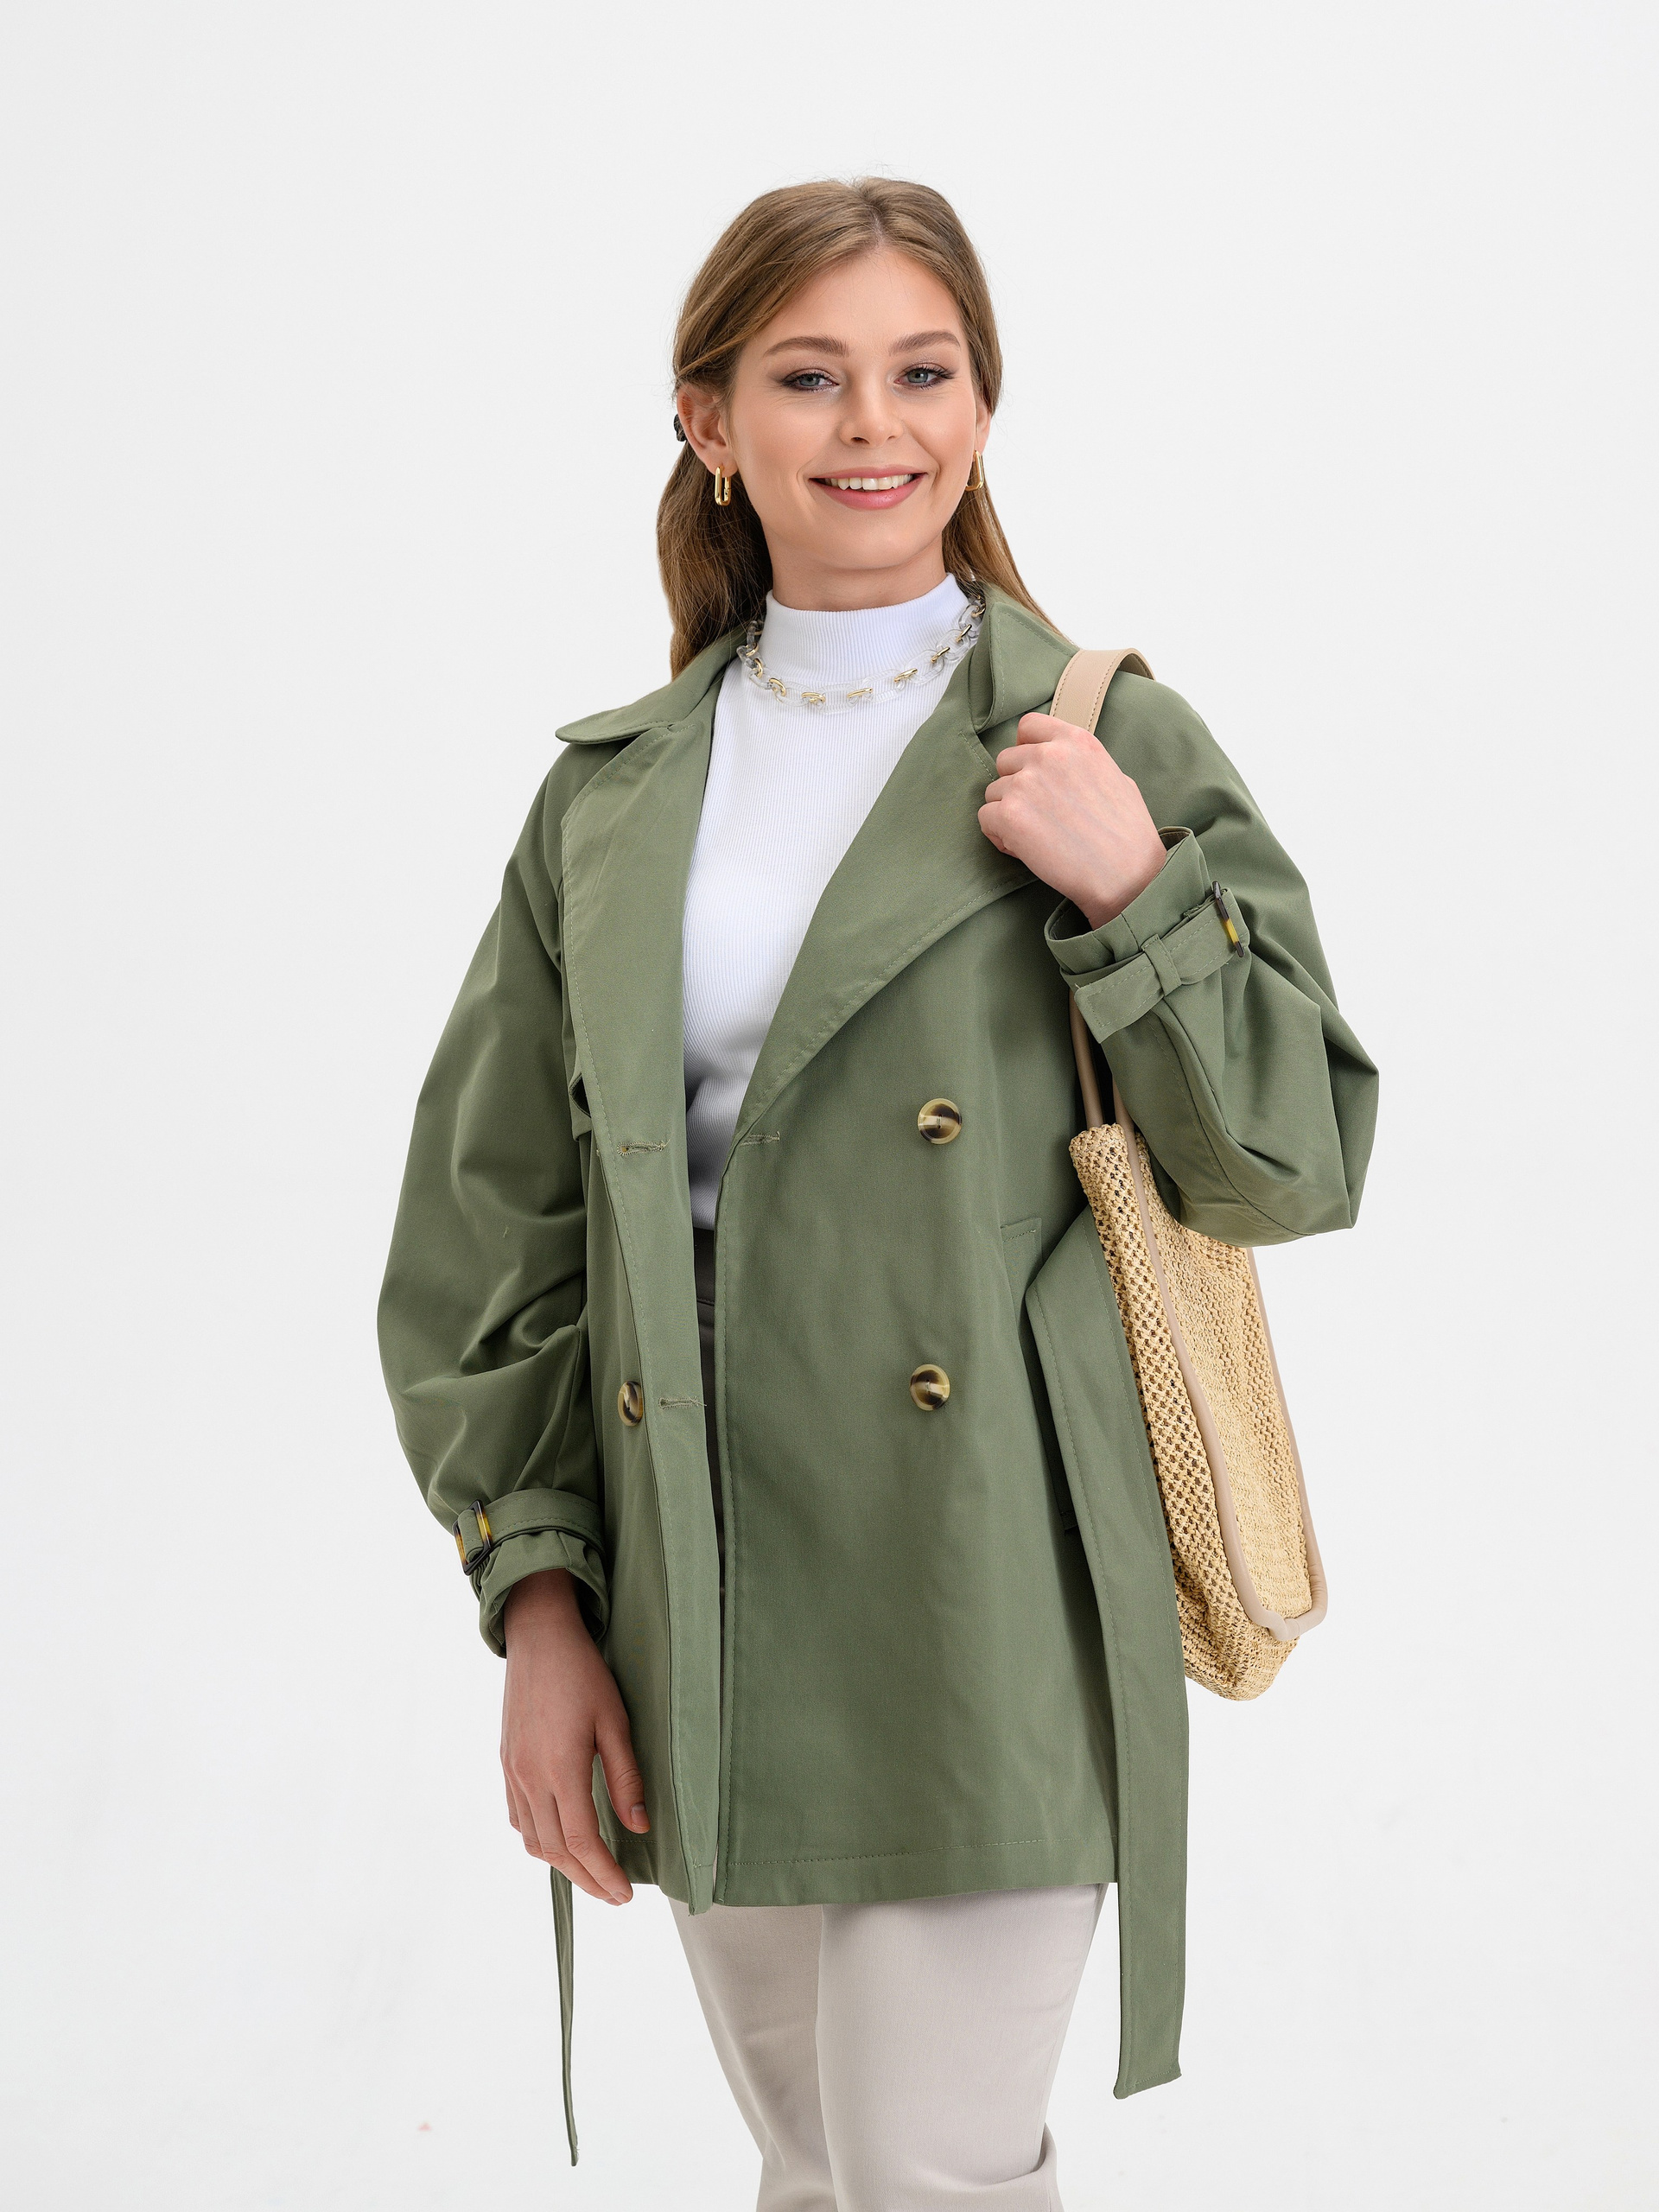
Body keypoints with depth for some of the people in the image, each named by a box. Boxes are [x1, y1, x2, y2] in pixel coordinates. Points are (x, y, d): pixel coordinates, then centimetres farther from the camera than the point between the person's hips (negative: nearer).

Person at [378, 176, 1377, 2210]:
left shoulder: (1104, 743, -2)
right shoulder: (613, 788, 7)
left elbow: (1295, 1163, -2)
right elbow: (490, 1227, 7)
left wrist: (1134, 895, -16)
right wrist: (535, 1590, 0)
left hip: (988, 1603, -3)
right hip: (695, 1604, 4)